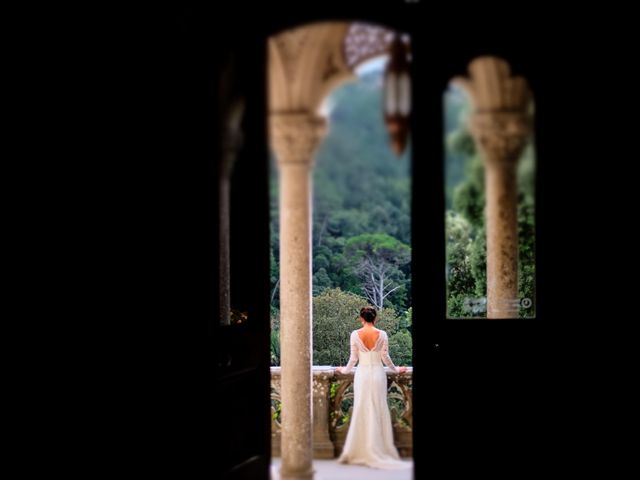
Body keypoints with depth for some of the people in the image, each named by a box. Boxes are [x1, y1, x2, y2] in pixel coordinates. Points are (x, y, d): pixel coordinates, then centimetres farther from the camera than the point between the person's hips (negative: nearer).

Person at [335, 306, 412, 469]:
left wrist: (345, 370, 17)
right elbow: (385, 357, -1)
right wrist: (396, 369, 16)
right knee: (378, 410, 5)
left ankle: (360, 452, 7)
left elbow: (353, 358, 0)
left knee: (361, 411, 5)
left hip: (362, 374, 0)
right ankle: (378, 451, 5)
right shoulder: (382, 334, -5)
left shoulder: (355, 334, -4)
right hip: (377, 373, 0)